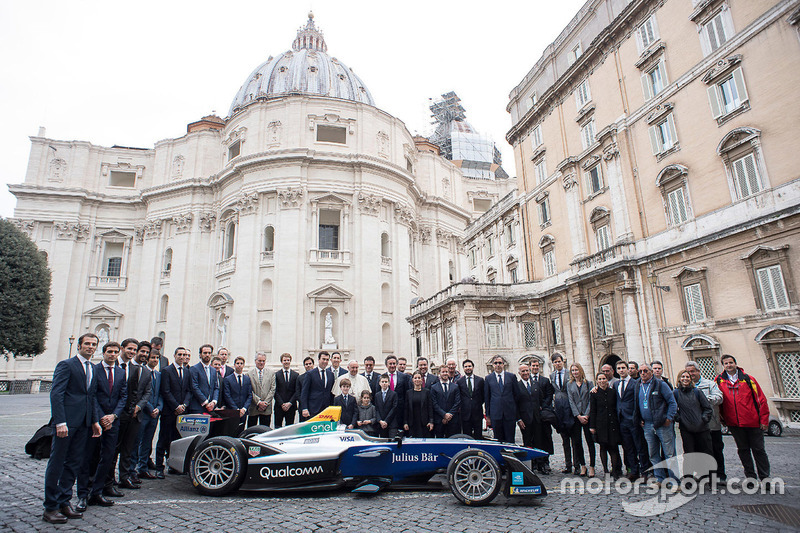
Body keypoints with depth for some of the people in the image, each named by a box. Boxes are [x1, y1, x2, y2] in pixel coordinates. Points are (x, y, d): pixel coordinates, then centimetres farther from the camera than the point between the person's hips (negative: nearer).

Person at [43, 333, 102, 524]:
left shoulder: (93, 370, 16)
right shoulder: (66, 365, -5)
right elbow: (56, 394, -12)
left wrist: (95, 420, 12)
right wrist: (60, 422, -19)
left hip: (84, 423, 7)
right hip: (66, 422, -7)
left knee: (73, 463, 11)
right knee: (56, 463, 2)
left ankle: (64, 502, 20)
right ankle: (50, 508, 11)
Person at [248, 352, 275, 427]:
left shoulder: (271, 373, 7)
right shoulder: (249, 374, 1)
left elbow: (273, 389, 2)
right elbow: (249, 391, -4)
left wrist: (265, 403, -8)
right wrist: (258, 402, -10)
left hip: (267, 408, 1)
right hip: (253, 408, -1)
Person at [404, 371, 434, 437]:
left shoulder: (427, 392, 3)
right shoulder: (409, 393, 8)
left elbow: (430, 407, 0)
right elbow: (406, 408, 7)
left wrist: (431, 421, -7)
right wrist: (405, 422, 2)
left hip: (424, 423, -1)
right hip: (412, 423, 1)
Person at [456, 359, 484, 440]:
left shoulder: (480, 380, 5)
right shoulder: (459, 381, 2)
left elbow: (483, 396, 10)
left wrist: (479, 404, 3)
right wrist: (461, 406, -3)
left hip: (477, 413, 1)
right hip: (465, 413, -1)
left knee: (478, 436, 5)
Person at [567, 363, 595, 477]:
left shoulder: (589, 383, 5)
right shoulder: (570, 385, 9)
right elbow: (571, 401, 3)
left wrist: (586, 415, -10)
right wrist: (578, 416, -8)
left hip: (587, 416, -2)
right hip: (575, 416, 2)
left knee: (590, 441, -1)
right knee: (576, 442, 2)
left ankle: (592, 466, 5)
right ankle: (582, 466, 12)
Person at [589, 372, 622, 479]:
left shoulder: (613, 392, 6)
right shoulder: (594, 393, 0)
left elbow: (616, 407, 11)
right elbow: (592, 411, 0)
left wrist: (618, 421, 5)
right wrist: (592, 426, -3)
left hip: (612, 423, 1)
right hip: (600, 424, -1)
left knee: (613, 447, -1)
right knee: (603, 447, 5)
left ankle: (614, 470, 8)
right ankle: (605, 469, 15)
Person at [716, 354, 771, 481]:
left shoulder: (748, 379, -1)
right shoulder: (719, 380, 3)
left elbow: (761, 399, 0)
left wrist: (764, 420, -3)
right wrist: (722, 417, 7)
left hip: (753, 421, -2)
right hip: (734, 423, 2)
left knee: (758, 449, 6)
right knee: (743, 450, 10)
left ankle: (765, 477, 18)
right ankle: (751, 477, 22)